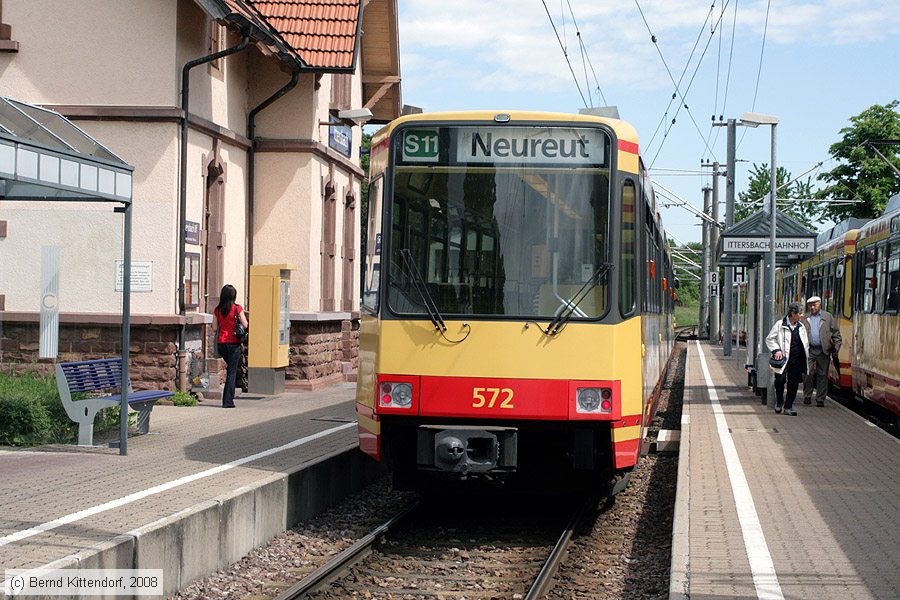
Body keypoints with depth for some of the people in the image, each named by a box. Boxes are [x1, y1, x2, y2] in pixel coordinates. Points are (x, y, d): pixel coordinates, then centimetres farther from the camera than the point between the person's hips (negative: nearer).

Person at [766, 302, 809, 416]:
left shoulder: (801, 327, 13)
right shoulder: (780, 325, -2)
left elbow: (805, 343, 20)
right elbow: (769, 339, 3)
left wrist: (805, 359, 13)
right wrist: (776, 350, -11)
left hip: (796, 360, 4)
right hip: (783, 358, -4)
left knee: (794, 383, 2)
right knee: (780, 379, -15)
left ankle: (788, 407, 11)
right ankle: (779, 401, 11)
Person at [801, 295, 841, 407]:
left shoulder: (828, 317, 9)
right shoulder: (805, 319, 13)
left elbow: (836, 333, 8)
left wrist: (836, 348, -1)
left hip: (823, 351, -1)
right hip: (809, 350, 1)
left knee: (822, 375, 2)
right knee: (808, 374, -6)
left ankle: (820, 399, 7)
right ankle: (807, 397, 6)